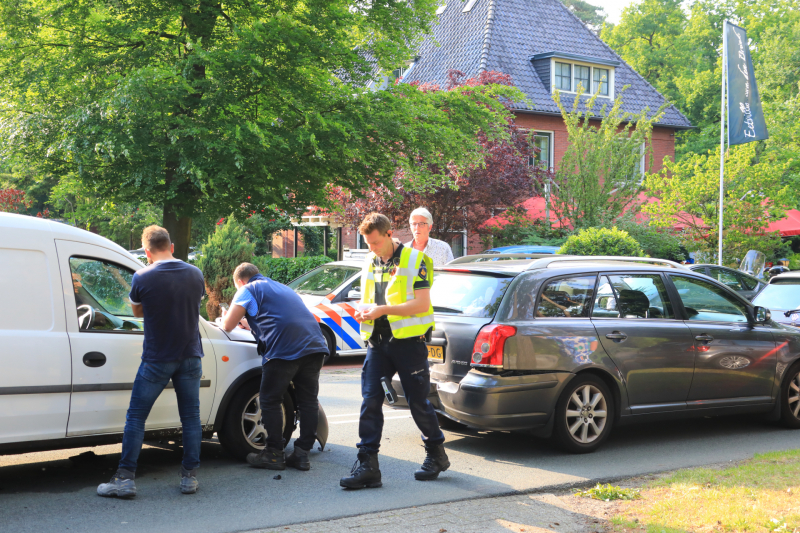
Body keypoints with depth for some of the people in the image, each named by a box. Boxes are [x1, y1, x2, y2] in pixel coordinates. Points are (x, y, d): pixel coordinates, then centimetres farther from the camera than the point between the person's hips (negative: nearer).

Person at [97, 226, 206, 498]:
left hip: (156, 360, -3)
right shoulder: (195, 274, 1)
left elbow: (137, 311, 5)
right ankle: (190, 476, 13)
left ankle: (125, 478, 3)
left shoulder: (142, 278, -12)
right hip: (190, 358, 4)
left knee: (136, 416, 5)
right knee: (191, 416, 11)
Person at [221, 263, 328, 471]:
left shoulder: (248, 290, 10)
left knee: (270, 401, 6)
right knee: (308, 401, 11)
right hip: (314, 345, 7)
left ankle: (274, 454, 9)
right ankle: (302, 453, 12)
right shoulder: (281, 287, 33)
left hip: (284, 350, -7)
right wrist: (250, 323, 50)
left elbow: (228, 325, 4)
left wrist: (226, 317, 27)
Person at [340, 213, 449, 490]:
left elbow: (422, 304, -13)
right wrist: (363, 311, 1)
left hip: (408, 342, -5)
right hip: (378, 342, 6)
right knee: (370, 401, -3)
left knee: (418, 403, 3)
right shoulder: (370, 263, 14)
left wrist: (383, 310, -20)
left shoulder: (413, 259, -6)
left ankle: (436, 454, 23)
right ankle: (367, 464, -2)